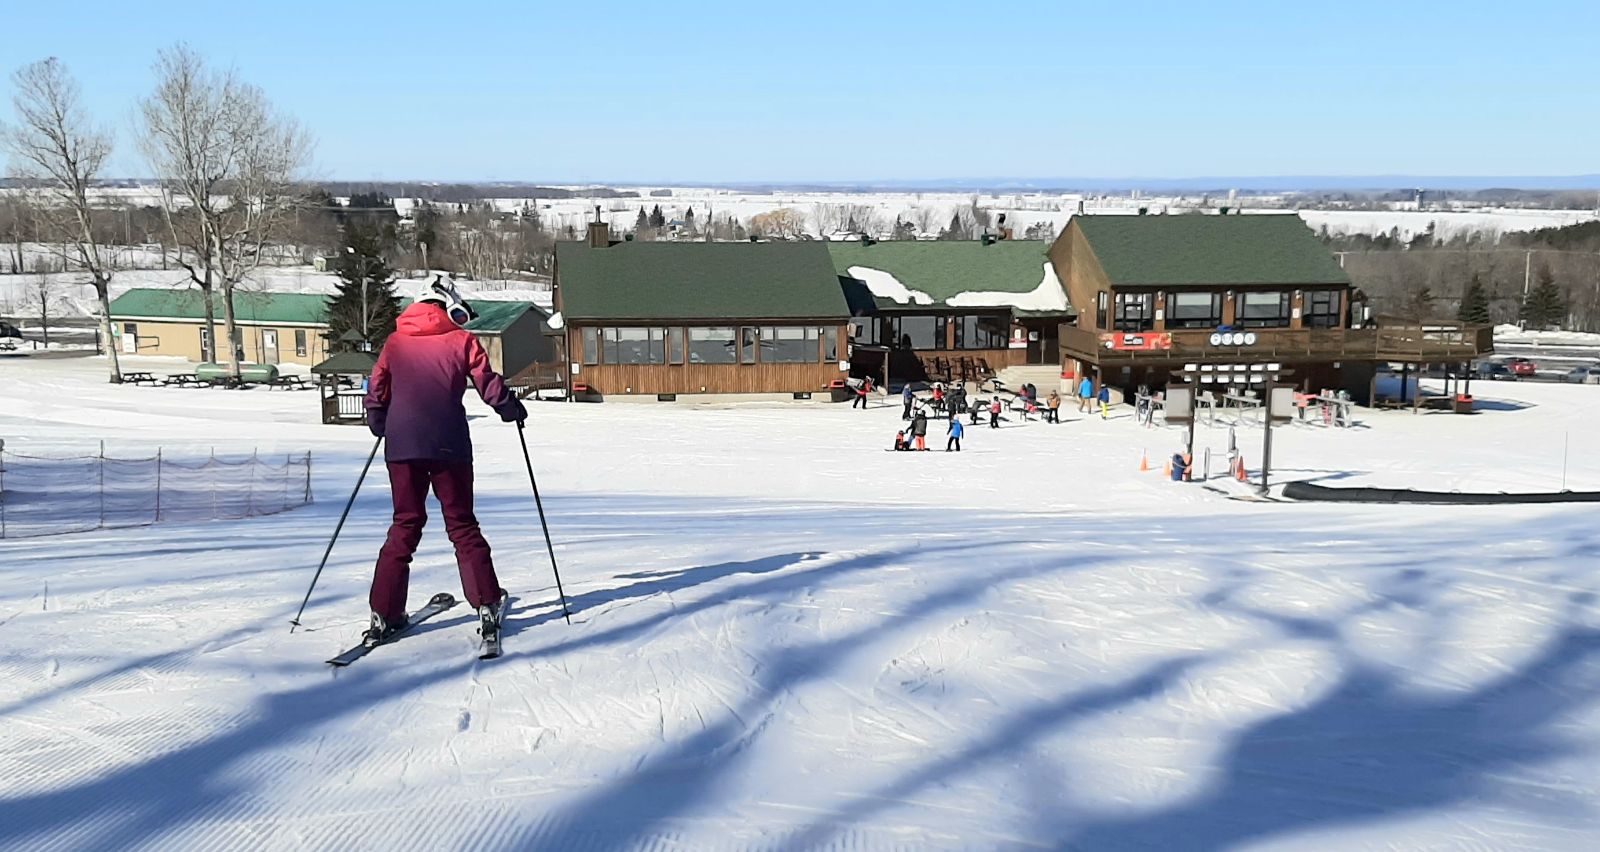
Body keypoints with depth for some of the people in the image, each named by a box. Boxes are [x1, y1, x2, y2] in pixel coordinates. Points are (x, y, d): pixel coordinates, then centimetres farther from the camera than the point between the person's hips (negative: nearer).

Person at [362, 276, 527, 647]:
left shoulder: (395, 342, 12)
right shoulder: (461, 340, 4)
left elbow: (376, 393, 14)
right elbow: (489, 384, 2)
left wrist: (381, 427, 32)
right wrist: (513, 410, 20)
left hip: (401, 446, 2)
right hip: (449, 445, -2)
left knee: (405, 525, 10)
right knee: (462, 525, 7)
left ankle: (384, 614, 5)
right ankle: (487, 606, 4)